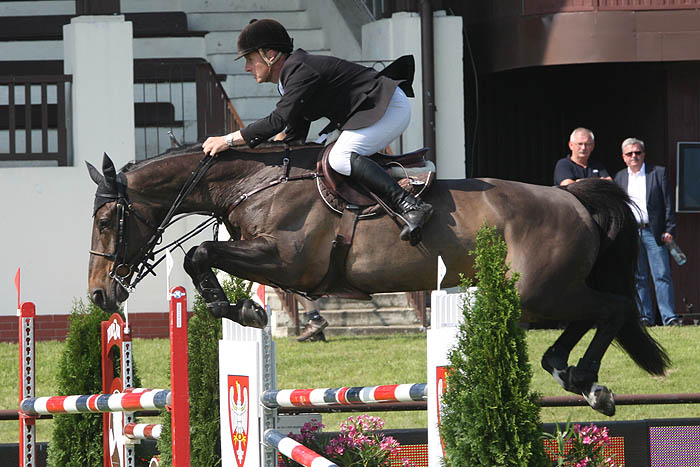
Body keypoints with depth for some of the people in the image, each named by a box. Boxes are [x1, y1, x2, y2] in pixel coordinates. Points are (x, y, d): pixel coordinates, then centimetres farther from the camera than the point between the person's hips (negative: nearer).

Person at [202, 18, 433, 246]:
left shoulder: (301, 71, -19)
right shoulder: (291, 74, 14)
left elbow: (278, 121, -28)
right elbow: (294, 135, 20)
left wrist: (229, 140, -23)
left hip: (390, 107, -11)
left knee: (341, 157, -27)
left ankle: (410, 206, -37)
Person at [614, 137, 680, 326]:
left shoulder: (658, 173, 5)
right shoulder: (619, 177, 13)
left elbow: (668, 203, 2)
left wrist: (669, 230, -5)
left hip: (653, 232, -3)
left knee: (662, 275, -6)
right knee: (638, 279, 4)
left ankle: (669, 317, -6)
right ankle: (645, 317, 9)